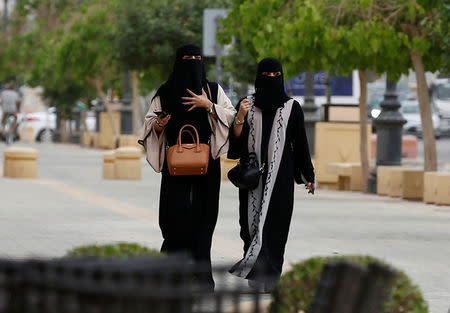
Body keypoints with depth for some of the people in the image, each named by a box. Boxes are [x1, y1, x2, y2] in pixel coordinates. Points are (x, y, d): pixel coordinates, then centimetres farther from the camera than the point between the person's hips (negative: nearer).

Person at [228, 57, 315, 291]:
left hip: (280, 175, -1)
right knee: (252, 219, -1)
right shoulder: (247, 105, 7)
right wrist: (240, 118, -13)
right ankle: (256, 273, 9)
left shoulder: (292, 108, 5)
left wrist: (308, 175, 4)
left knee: (275, 222, -8)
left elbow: (300, 142, 6)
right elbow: (236, 140, 3)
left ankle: (266, 276, -10)